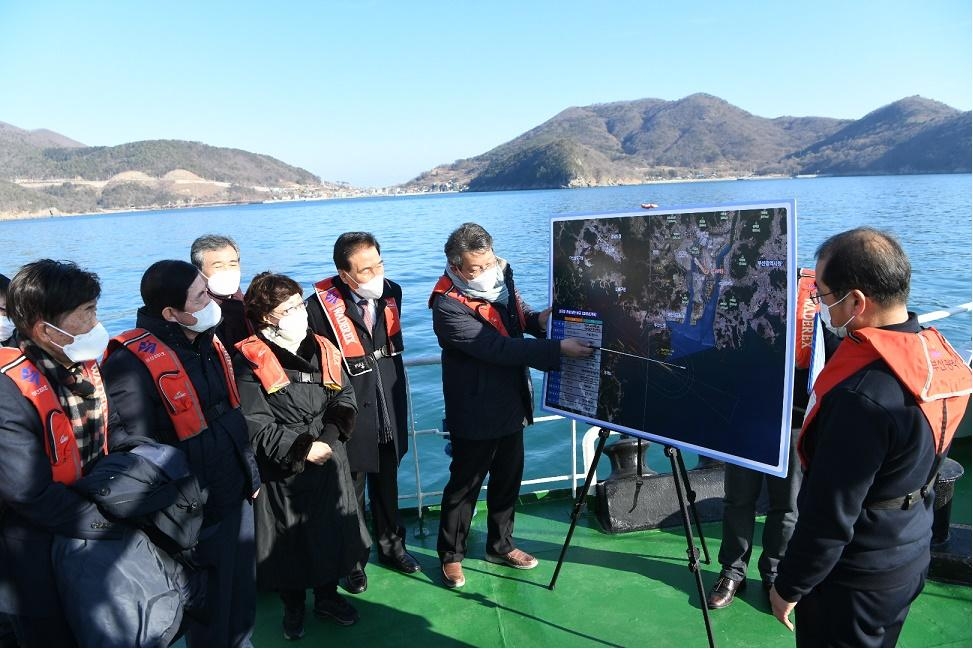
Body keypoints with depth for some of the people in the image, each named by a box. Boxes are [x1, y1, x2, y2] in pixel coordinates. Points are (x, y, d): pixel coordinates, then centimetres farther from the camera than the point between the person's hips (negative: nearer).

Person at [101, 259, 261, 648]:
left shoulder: (207, 342, 3)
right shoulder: (133, 365, -22)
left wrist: (251, 473, 17)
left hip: (238, 498, 7)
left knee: (243, 600, 22)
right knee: (210, 618, 12)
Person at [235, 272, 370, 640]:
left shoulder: (322, 349, 3)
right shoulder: (251, 361, -13)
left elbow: (346, 398, 6)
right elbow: (255, 425, -17)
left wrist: (330, 434, -11)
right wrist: (302, 448, -21)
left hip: (329, 461, 5)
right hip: (282, 469, -4)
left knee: (332, 529, 16)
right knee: (288, 539, 11)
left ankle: (328, 596, 39)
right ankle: (293, 607, 35)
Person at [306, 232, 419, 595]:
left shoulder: (391, 293, -3)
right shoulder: (321, 306, -22)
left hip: (389, 412, 5)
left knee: (387, 483, 22)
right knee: (350, 491, 12)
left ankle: (391, 545, 43)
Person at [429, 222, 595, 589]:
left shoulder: (501, 277, -2)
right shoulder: (448, 306, -24)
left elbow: (519, 317, 12)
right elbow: (497, 348, -31)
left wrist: (539, 320, -13)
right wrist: (559, 350, -33)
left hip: (511, 403, 7)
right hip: (476, 411, -7)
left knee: (509, 477, 19)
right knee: (465, 483, 8)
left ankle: (500, 545, 40)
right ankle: (451, 555, 29)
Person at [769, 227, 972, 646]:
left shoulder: (862, 396, -34)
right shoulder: (935, 352, -5)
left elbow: (830, 514, -27)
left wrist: (789, 585, -14)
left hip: (855, 578, -8)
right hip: (910, 556, 8)